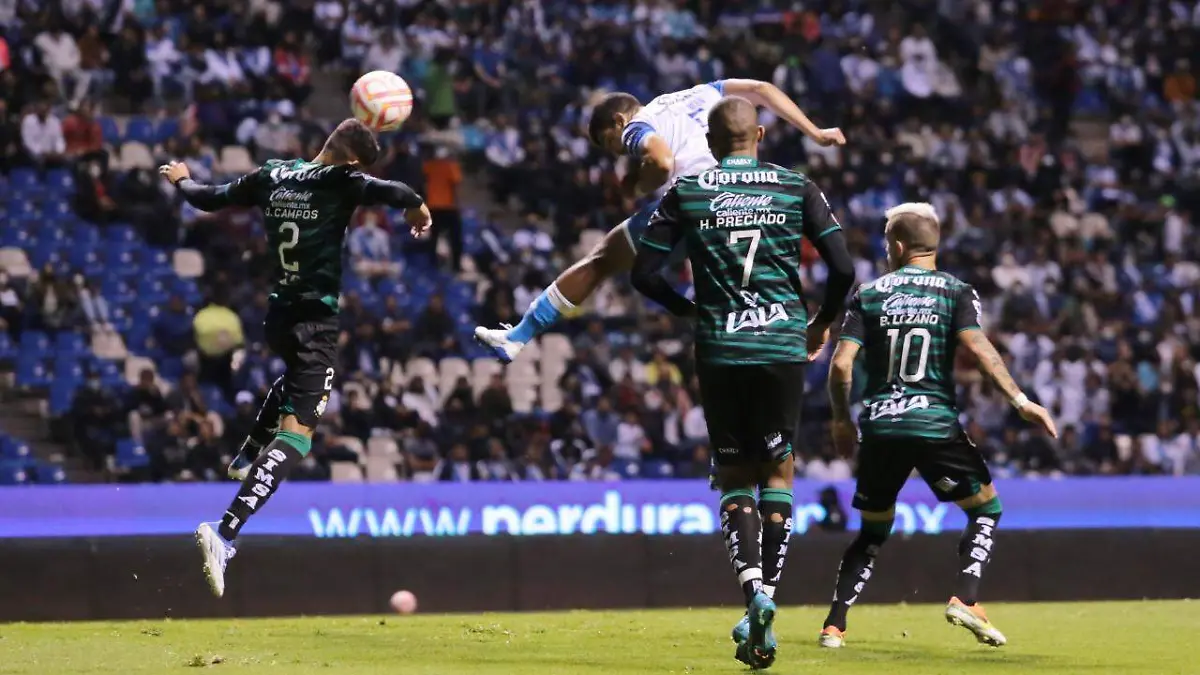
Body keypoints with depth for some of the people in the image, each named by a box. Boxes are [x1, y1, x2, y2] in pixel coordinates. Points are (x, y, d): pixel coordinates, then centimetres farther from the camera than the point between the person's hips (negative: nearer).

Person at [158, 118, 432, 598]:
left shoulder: (272, 175, 5)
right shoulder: (340, 182, -12)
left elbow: (210, 198, 16)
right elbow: (394, 193, -27)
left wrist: (181, 180, 38)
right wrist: (417, 207, -4)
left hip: (279, 314, 8)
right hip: (317, 320, -8)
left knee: (297, 379, 41)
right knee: (296, 432, -11)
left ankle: (248, 455, 43)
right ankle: (226, 533, -25)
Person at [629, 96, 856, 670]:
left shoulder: (685, 193, 3)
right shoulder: (796, 188, 3)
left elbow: (645, 274, 1)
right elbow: (842, 267, -1)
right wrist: (823, 322, 16)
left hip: (720, 349, 0)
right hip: (783, 344, 0)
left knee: (734, 476, 10)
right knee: (778, 470, 12)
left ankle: (751, 584, -13)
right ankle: (767, 594, -4)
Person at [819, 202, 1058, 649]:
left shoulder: (869, 295, 8)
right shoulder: (956, 293, 4)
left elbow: (841, 364, 1)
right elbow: (978, 348, -12)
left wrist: (841, 420, 14)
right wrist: (1020, 401, -11)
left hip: (880, 427, 3)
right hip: (935, 424, -3)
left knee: (873, 530, 17)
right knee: (986, 508, 14)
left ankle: (834, 625, 8)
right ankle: (965, 600, -6)